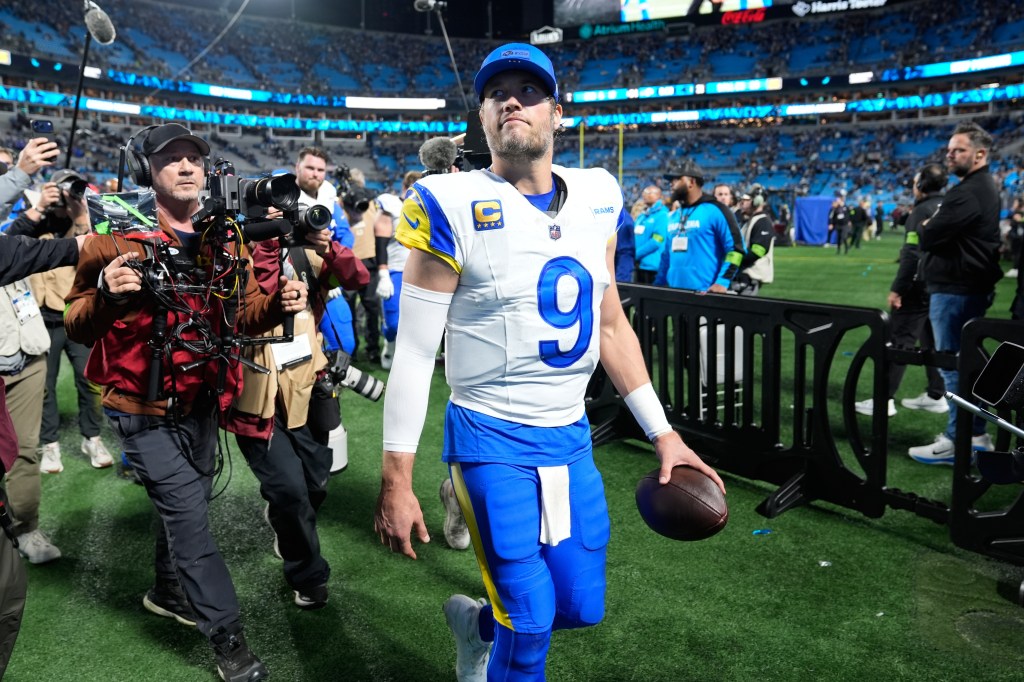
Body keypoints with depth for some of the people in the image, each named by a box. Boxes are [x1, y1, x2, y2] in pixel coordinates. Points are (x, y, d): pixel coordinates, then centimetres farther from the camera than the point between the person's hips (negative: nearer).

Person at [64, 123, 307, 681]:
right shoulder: (117, 237, -13)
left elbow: (245, 313, 4)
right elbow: (75, 326, -10)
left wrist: (279, 303, -18)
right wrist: (106, 296, -32)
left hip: (202, 402, 5)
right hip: (143, 409, -5)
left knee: (186, 503, 21)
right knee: (188, 512, -4)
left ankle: (169, 592, 46)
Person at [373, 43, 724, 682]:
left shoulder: (595, 199, 4)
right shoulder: (453, 206, -12)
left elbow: (611, 325, 11)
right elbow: (414, 352, -11)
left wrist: (663, 433, 10)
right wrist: (397, 480, -11)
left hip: (571, 436, 5)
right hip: (491, 440, -5)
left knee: (583, 607, 13)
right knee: (532, 622, 0)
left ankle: (477, 622, 43)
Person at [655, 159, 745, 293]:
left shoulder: (715, 211, -6)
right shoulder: (673, 216, 16)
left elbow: (735, 248, -9)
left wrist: (722, 282, -17)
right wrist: (658, 284, 17)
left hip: (704, 293, -7)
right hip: (674, 291, 7)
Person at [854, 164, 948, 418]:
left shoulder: (922, 211, -13)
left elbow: (912, 255, -20)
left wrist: (897, 289, -19)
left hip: (920, 285, -8)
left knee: (900, 339, -6)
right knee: (933, 340, 14)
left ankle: (884, 399, -6)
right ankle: (936, 395, 19)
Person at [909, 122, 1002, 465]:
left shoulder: (968, 193, -19)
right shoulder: (985, 187, 16)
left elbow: (928, 238, -19)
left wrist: (930, 229, 1)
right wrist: (936, 229, 1)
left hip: (954, 289, -11)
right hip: (970, 286, 11)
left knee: (952, 365, -5)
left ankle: (957, 441, 0)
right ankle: (975, 434, 24)